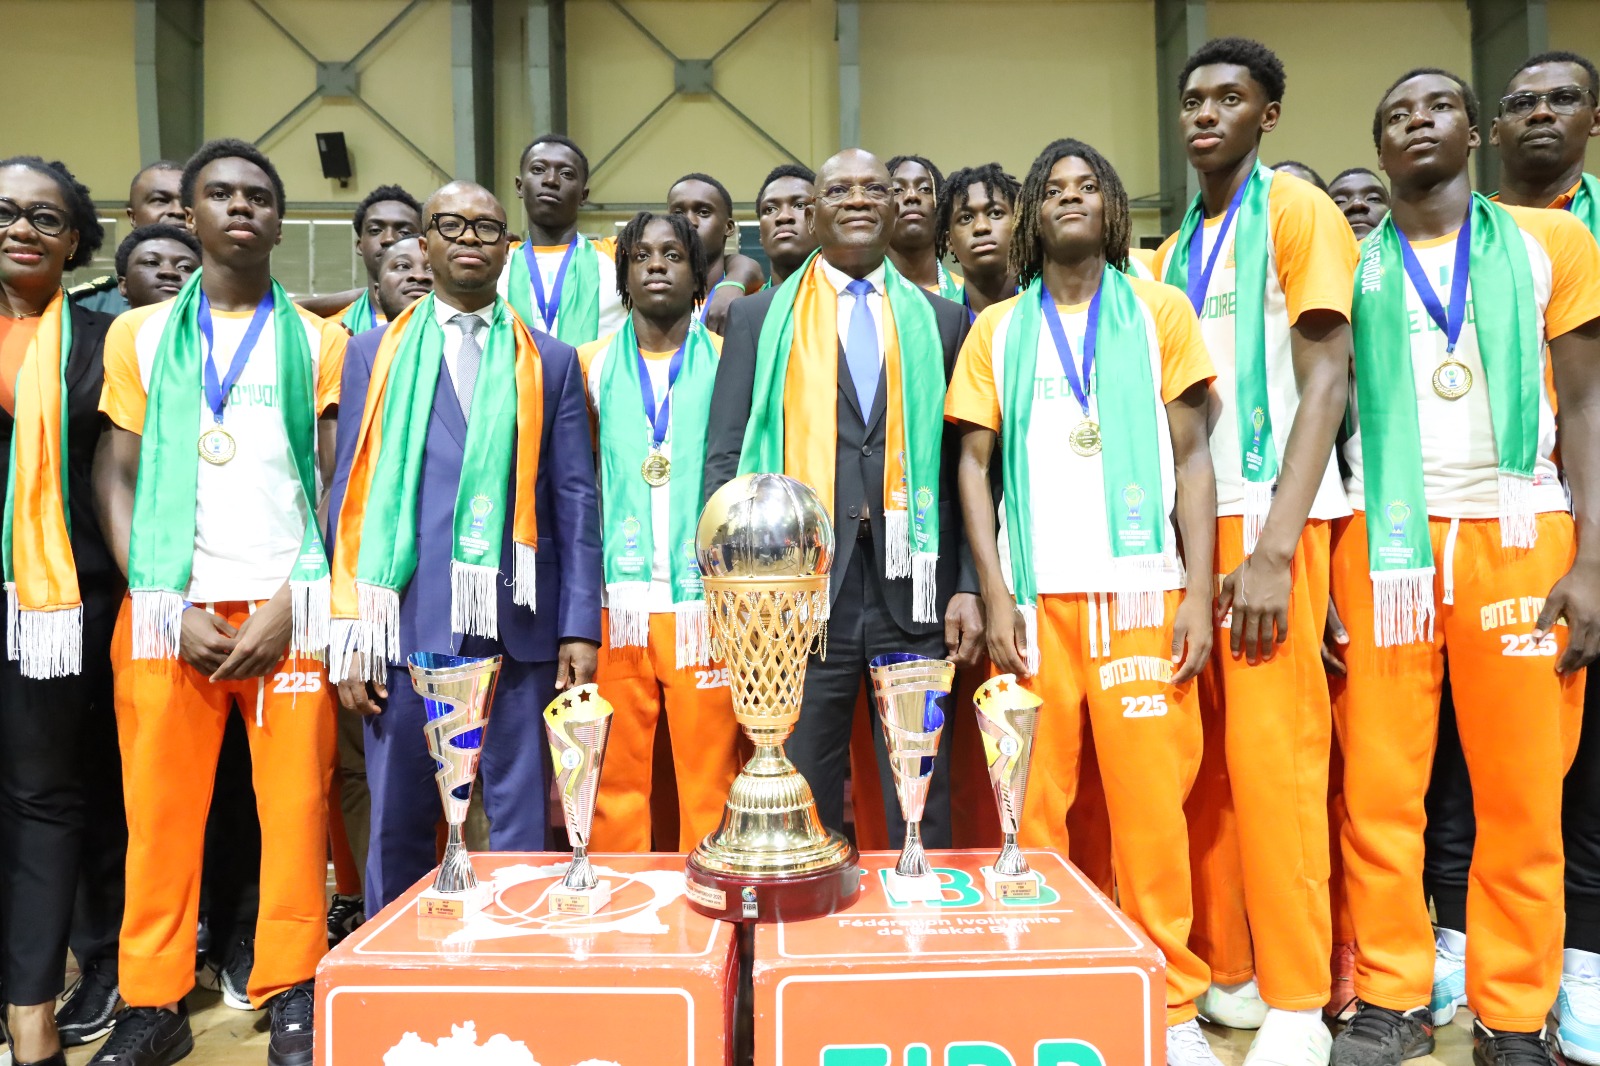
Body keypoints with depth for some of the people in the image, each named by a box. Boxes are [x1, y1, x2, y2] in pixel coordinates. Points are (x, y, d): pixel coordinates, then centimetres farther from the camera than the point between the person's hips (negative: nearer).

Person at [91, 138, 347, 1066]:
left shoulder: (319, 341, 10)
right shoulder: (140, 334, 13)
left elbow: (338, 487, 5)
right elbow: (116, 479, 8)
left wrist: (287, 606, -6)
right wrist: (175, 607, -4)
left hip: (288, 610, -1)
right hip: (168, 609, 1)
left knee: (295, 805, -1)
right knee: (161, 810, 2)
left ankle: (291, 990, 12)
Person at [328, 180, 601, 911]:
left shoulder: (552, 361, 10)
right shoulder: (374, 353, 10)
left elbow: (576, 502, 5)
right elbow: (350, 496, 7)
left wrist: (580, 628, -3)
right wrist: (349, 634, 1)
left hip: (518, 628, 0)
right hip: (409, 624, 1)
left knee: (520, 824, 7)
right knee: (398, 826, 10)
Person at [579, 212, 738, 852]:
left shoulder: (727, 359, 6)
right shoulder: (593, 363, 11)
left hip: (703, 605, -1)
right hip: (619, 605, 2)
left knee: (709, 785, 3)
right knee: (615, 781, 7)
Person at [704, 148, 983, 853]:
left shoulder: (941, 321, 13)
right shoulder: (757, 317, 10)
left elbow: (964, 468, 11)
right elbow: (725, 459, 5)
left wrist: (968, 586, 2)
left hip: (913, 594, 1)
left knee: (922, 815, 10)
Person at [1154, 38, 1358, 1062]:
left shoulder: (1298, 210, 1)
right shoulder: (1174, 252, 18)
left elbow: (1326, 380, -8)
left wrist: (1273, 548, -17)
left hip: (1266, 518, -5)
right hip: (1187, 525, 6)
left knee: (1273, 757, -5)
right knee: (1208, 764, 7)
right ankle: (1228, 972, 19)